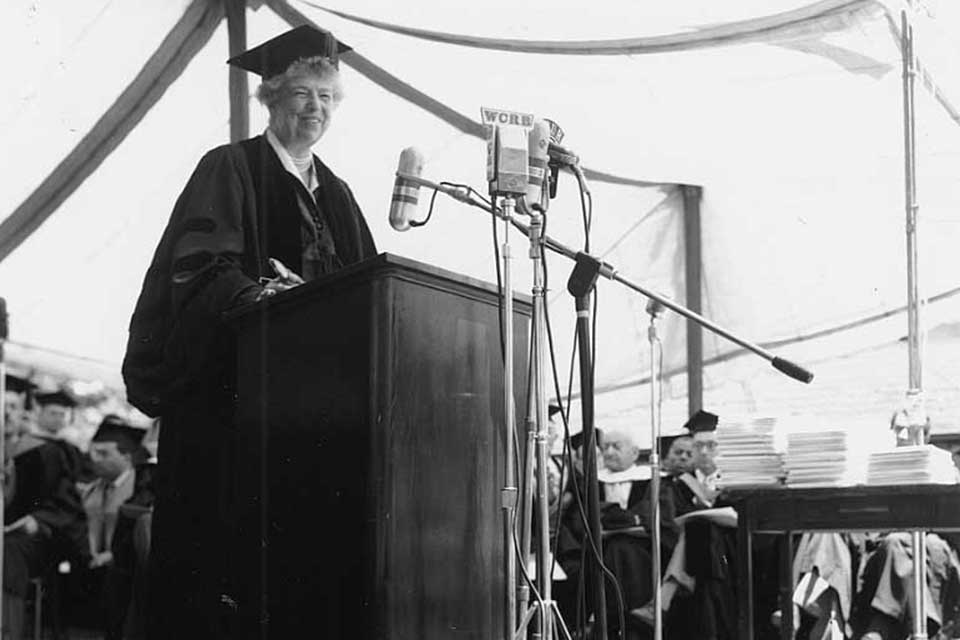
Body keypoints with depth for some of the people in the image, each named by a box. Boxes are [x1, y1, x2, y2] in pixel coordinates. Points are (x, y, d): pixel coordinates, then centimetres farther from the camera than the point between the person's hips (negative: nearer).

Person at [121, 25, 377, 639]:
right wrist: (254, 292, -29)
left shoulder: (336, 194, 21)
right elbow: (198, 269, -11)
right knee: (218, 536, -10)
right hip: (227, 389, -5)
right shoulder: (230, 169, 2)